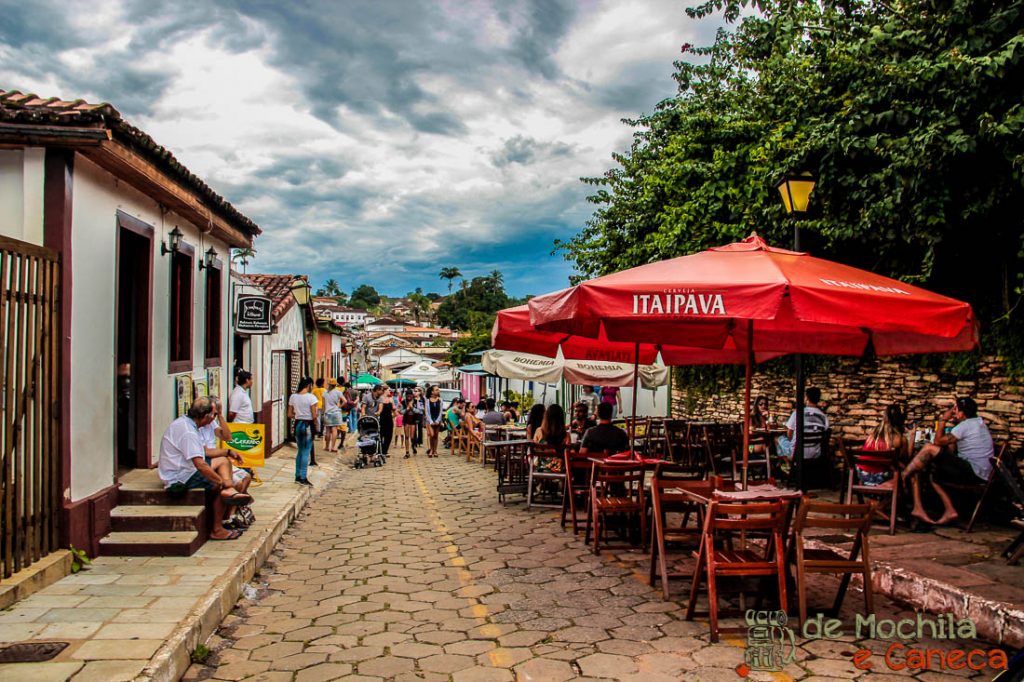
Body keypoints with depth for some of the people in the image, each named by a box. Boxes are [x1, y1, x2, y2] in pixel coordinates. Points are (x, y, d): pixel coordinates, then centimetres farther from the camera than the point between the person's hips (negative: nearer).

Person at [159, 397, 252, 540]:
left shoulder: (185, 421, 6)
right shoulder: (188, 432, -26)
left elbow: (203, 452, 17)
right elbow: (200, 465, -31)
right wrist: (223, 482, -24)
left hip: (181, 469, 11)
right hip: (180, 479, -11)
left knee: (223, 461, 11)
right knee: (219, 486, -13)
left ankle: (229, 491, -13)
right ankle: (217, 530, -6)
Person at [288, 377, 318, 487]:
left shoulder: (293, 397, 4)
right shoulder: (311, 397, -13)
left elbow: (290, 415, 5)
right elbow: (314, 416, -14)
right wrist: (315, 423, 4)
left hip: (297, 424, 6)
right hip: (308, 425, -6)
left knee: (300, 451, 17)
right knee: (306, 452, -1)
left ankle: (298, 476, 20)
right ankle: (303, 478, -1)